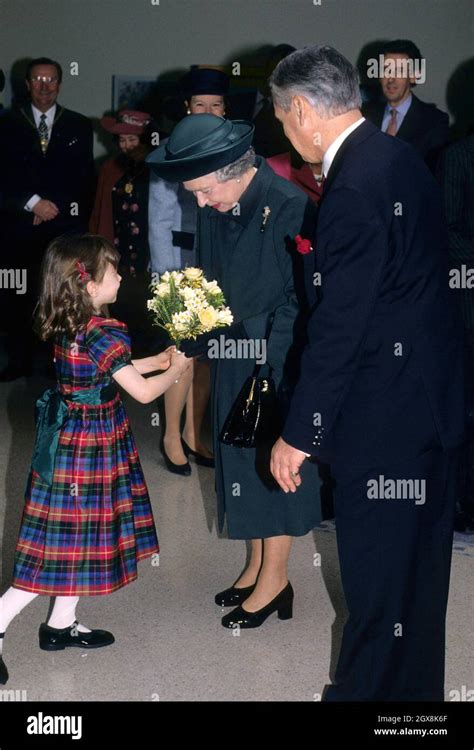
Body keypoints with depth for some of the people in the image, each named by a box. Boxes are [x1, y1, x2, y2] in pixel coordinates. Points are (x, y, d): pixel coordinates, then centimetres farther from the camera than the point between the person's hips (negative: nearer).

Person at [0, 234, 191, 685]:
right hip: (89, 444, -9)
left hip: (68, 439, 9)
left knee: (76, 535, 18)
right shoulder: (104, 334, -23)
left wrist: (157, 360, 19)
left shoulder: (66, 326, 3)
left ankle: (61, 625, 29)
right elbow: (143, 392, -16)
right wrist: (176, 369, 2)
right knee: (71, 538, 0)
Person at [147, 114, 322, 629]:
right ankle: (257, 567, 33)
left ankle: (274, 580, 21)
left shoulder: (288, 207, -21)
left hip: (277, 364, -7)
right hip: (232, 359, 7)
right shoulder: (213, 209, 1)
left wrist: (260, 342, -20)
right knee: (241, 462, 16)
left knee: (273, 466, 5)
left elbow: (303, 301, -18)